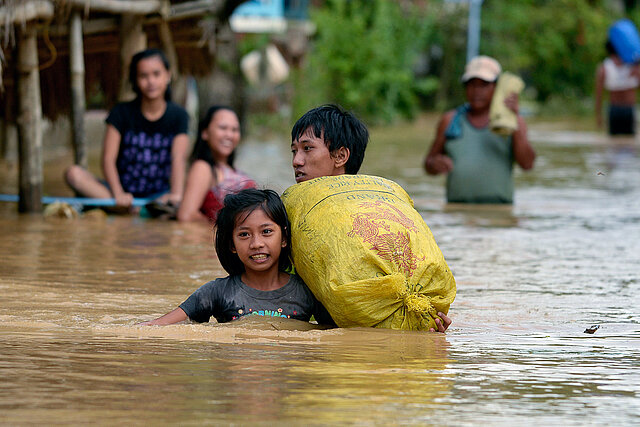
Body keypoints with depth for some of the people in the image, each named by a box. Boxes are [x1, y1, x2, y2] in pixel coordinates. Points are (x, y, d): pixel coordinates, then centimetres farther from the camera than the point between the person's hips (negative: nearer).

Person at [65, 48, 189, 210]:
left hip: (158, 193, -1)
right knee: (74, 174, -27)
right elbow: (108, 158, -8)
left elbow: (179, 158, -12)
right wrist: (118, 194, -27)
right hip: (124, 189, 1)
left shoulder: (177, 116, 3)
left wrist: (176, 193, -31)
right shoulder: (122, 113, 2)